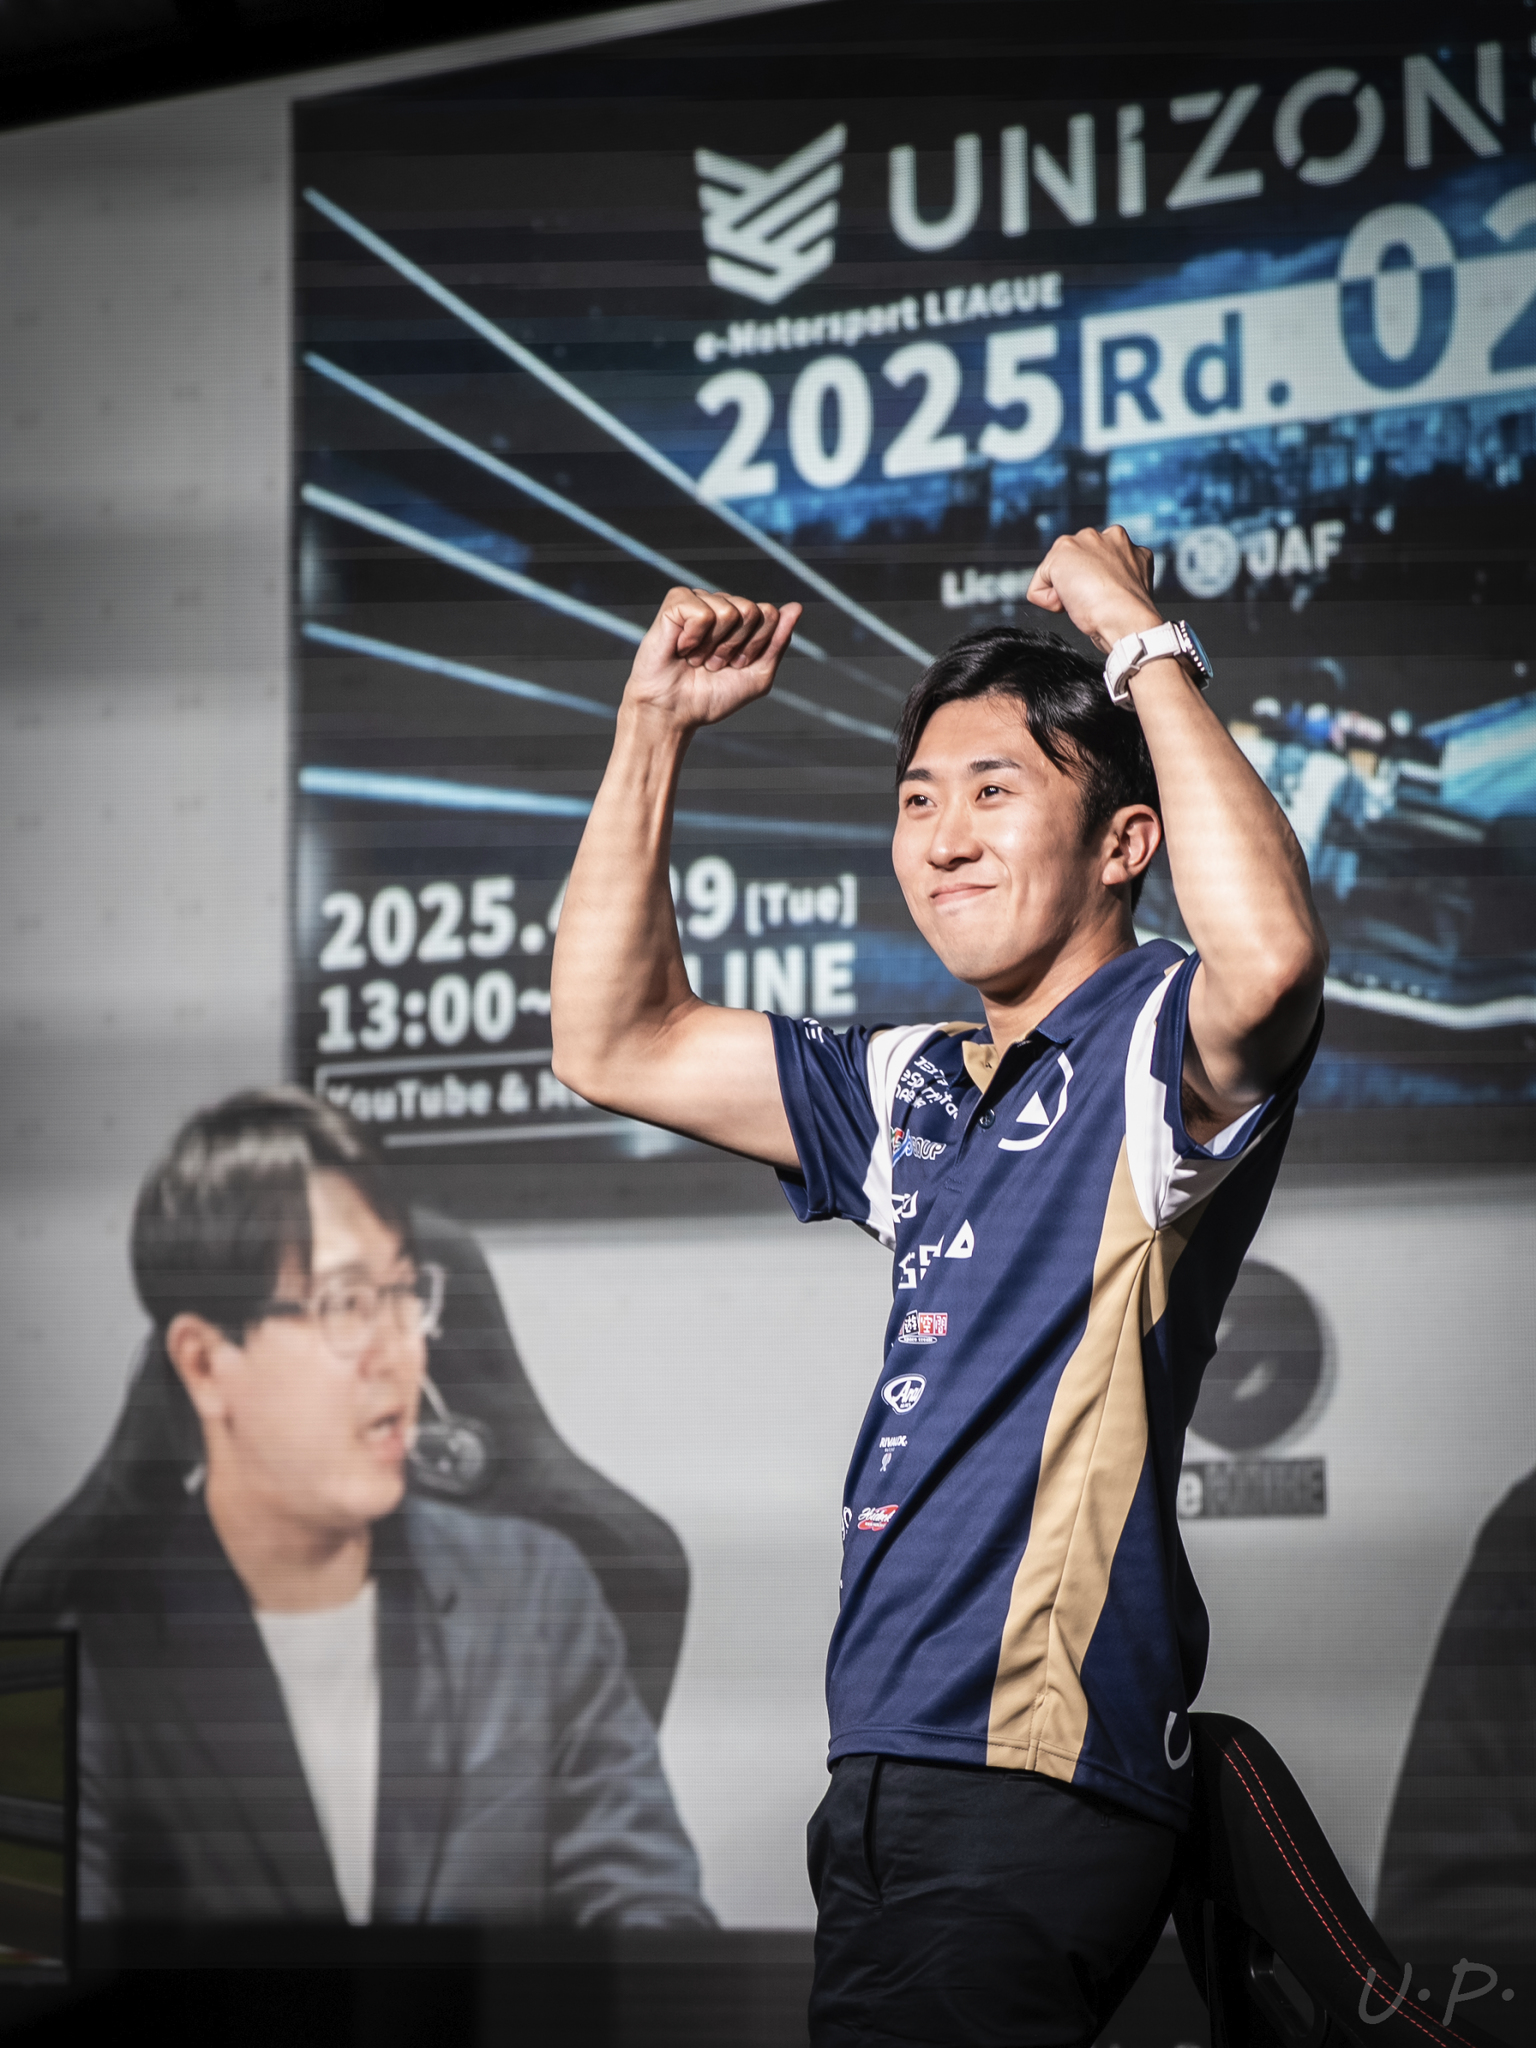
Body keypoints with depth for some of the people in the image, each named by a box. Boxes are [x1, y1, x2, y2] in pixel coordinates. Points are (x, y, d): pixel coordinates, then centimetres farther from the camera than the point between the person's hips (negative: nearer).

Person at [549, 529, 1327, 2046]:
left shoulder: (1155, 1051, -4)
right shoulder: (923, 1093, 21)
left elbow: (1270, 957, -29)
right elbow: (616, 1042, 25)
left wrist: (1145, 642, -19)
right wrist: (654, 727, 18)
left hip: (1034, 1772, -9)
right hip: (898, 1763, 9)